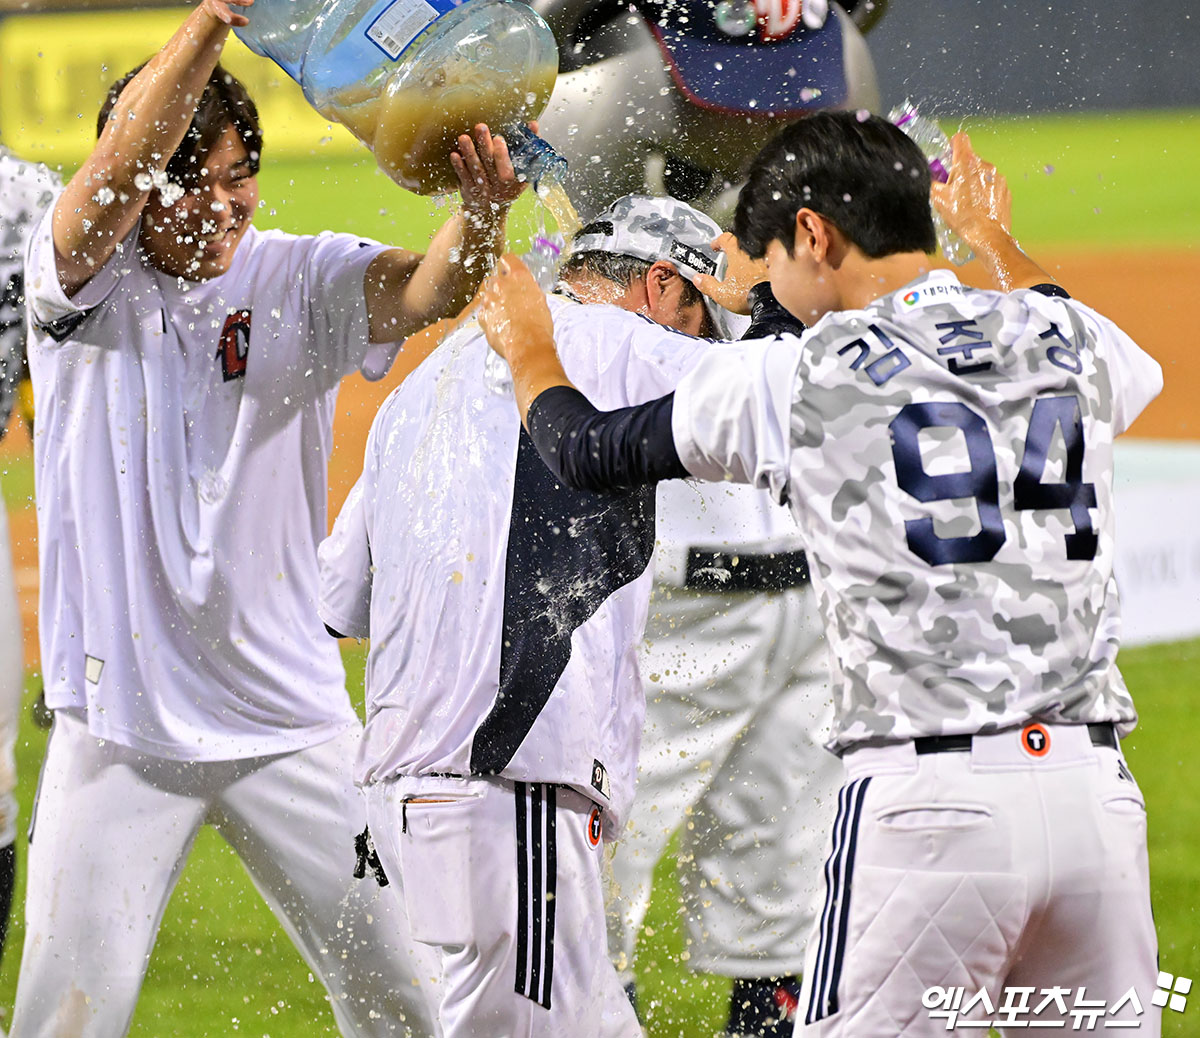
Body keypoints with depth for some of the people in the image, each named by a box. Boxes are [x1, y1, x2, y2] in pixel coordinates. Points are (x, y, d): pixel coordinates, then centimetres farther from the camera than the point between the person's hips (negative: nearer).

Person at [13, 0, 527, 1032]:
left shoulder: (302, 281, -2)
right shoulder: (84, 281, -5)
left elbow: (422, 289, -20)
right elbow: (120, 166, -24)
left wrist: (480, 214, -43)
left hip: (291, 715, 1)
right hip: (121, 721, -1)